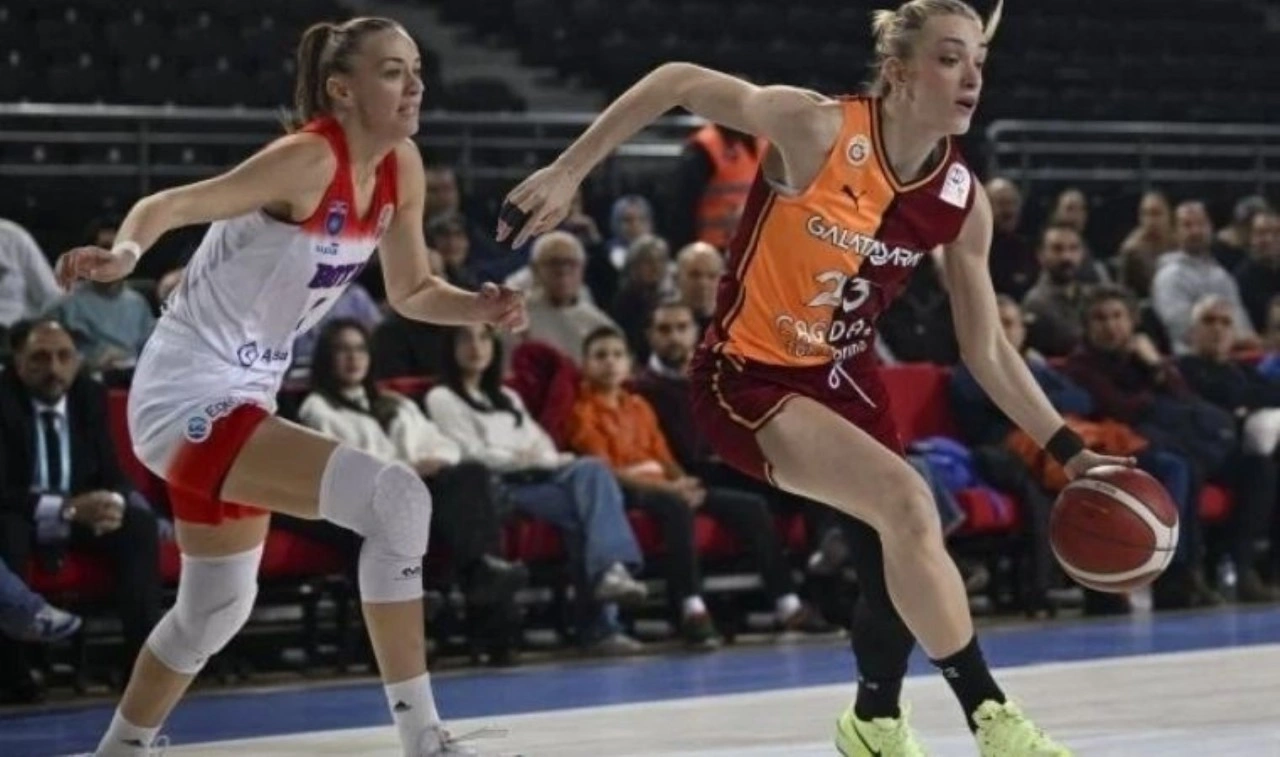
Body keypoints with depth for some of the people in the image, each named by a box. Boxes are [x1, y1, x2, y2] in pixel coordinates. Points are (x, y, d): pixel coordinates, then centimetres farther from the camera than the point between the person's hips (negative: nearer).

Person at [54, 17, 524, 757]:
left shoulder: (402, 169, 1)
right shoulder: (308, 161, -22)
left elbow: (412, 292, 14)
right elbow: (170, 204, -30)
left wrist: (481, 307, -6)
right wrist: (126, 252, -51)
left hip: (238, 397, 10)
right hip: (191, 399, -10)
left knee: (215, 609, 24)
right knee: (396, 498, -23)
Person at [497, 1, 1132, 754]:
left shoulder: (962, 200, -9)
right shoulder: (819, 128, -25)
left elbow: (988, 351, 0)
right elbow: (679, 81, -18)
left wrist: (1068, 450, -6)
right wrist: (568, 172, -21)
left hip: (845, 376, 7)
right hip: (749, 377, -7)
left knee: (899, 554, 11)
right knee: (907, 503, -25)